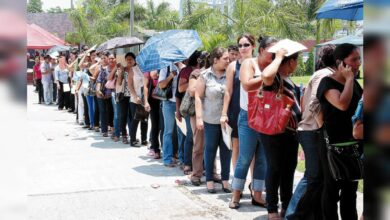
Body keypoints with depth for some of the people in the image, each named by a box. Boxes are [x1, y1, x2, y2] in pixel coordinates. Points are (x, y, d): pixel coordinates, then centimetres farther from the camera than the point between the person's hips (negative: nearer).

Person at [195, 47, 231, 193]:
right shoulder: (205, 76, -3)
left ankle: (225, 180, 18)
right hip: (211, 119, -2)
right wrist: (199, 118, -8)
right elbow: (198, 97, -3)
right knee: (210, 149, 6)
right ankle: (209, 180, 16)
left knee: (226, 149, 7)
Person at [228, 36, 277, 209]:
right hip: (249, 118, -4)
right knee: (245, 158, 0)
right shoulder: (249, 64, -5)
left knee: (263, 159, 8)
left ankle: (257, 195, 18)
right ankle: (236, 195, 11)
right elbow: (247, 85, -22)